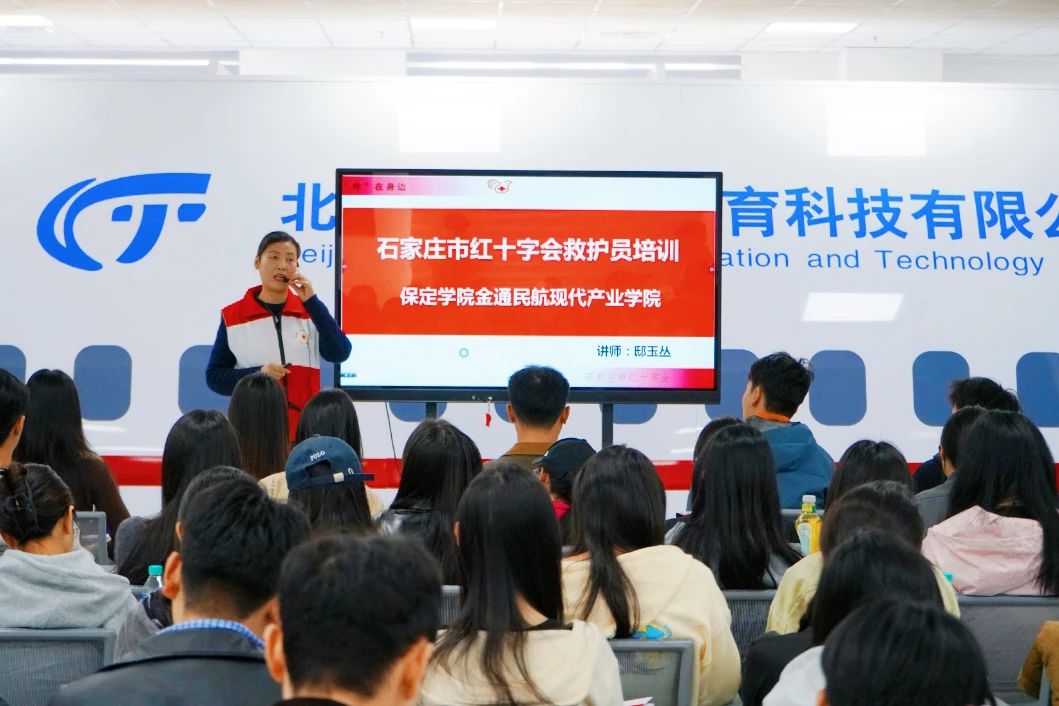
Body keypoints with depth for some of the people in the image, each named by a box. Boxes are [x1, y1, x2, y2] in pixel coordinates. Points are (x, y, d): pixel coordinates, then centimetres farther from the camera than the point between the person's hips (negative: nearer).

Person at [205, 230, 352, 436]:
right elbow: (214, 376, 4)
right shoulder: (232, 317, 2)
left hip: (303, 428, 1)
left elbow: (339, 354, -7)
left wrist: (312, 302, -10)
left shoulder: (310, 311, 7)